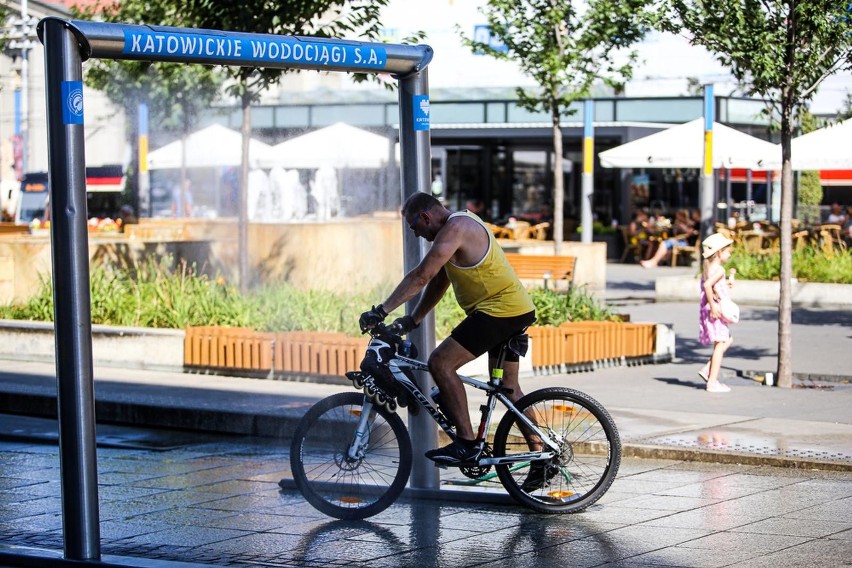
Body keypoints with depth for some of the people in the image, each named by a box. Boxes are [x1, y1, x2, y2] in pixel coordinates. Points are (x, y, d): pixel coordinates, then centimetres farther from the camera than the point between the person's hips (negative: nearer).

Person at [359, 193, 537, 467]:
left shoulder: (455, 229, -16)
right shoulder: (460, 226, 18)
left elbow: (421, 276, -23)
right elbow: (438, 281, 20)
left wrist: (381, 311, -24)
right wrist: (413, 319, 13)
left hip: (498, 309, -11)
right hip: (515, 310, 11)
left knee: (441, 362, -16)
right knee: (508, 389, 18)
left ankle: (466, 443, -16)